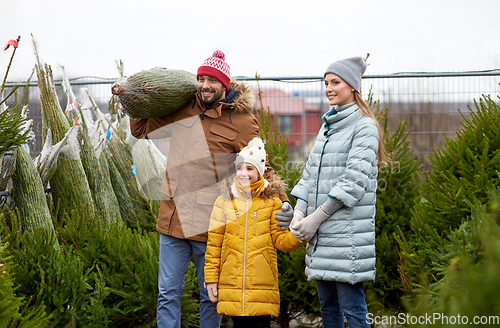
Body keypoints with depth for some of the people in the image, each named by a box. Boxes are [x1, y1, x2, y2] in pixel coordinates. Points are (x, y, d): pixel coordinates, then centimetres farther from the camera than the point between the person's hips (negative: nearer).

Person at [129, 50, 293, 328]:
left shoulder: (242, 120, -4)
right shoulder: (183, 110, 9)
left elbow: (259, 167, -7)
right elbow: (141, 129, 25)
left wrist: (282, 201, -20)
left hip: (211, 223, -4)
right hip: (173, 219, 4)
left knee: (211, 296, 9)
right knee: (168, 294, 6)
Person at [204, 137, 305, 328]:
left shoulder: (271, 201, 4)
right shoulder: (224, 201, 6)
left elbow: (280, 239, 3)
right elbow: (214, 244, 7)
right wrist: (211, 279, 4)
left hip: (262, 283, -1)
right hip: (232, 282, 1)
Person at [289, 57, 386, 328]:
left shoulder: (364, 126, -6)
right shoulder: (327, 125, 19)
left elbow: (355, 179, -14)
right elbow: (310, 171, 16)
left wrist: (317, 216, -15)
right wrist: (299, 212, 0)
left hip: (348, 232, -8)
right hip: (321, 234, 8)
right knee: (327, 305, 13)